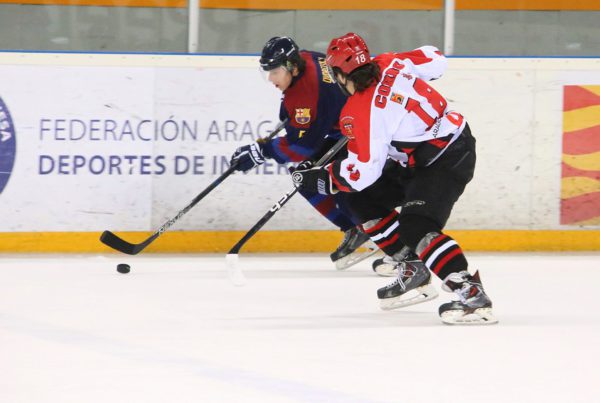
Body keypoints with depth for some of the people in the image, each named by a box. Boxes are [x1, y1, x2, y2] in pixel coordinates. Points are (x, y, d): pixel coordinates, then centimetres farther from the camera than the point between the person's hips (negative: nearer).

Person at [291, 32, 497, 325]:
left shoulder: (358, 112, -21)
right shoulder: (391, 64, -2)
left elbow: (361, 173, -20)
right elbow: (436, 60, 12)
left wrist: (319, 178, -7)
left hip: (449, 158, -10)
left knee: (416, 226, -25)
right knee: (362, 200, 13)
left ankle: (470, 293, -32)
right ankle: (412, 273, 17)